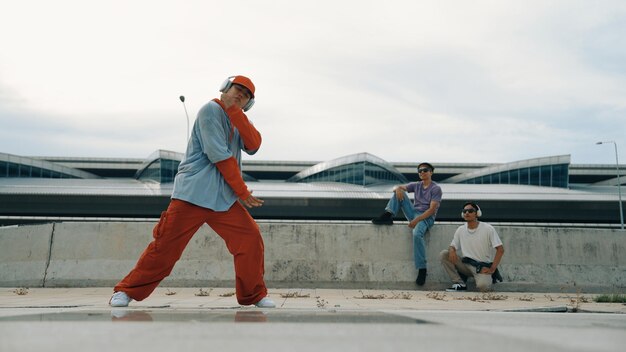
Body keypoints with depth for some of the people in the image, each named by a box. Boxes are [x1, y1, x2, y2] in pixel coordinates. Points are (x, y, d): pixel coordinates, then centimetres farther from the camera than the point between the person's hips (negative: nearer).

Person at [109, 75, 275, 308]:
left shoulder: (237, 122, 19)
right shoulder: (211, 110, -5)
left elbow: (253, 146, -1)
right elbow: (219, 155, -13)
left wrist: (236, 113, -6)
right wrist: (243, 192, -9)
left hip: (224, 198, 7)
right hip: (192, 193, -6)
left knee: (250, 238, -4)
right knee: (166, 244, -5)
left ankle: (254, 295, 9)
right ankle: (127, 291, 11)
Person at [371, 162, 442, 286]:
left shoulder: (436, 189, -4)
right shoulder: (416, 185, 14)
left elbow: (432, 210, -14)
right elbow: (399, 187, 7)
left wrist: (417, 220, -23)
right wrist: (398, 189, -20)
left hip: (426, 217, -6)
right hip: (413, 212, 6)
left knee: (417, 234, -37)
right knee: (399, 192, -6)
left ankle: (422, 269, -27)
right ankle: (387, 216, -18)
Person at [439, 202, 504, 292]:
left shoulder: (488, 229, -9)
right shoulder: (460, 230, 4)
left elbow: (500, 249, -10)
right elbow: (453, 246, 10)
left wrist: (492, 269, -17)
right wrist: (451, 250, -18)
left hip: (483, 266, -5)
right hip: (466, 264, 5)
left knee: (483, 285, -36)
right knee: (443, 254, -15)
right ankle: (459, 283, -11)